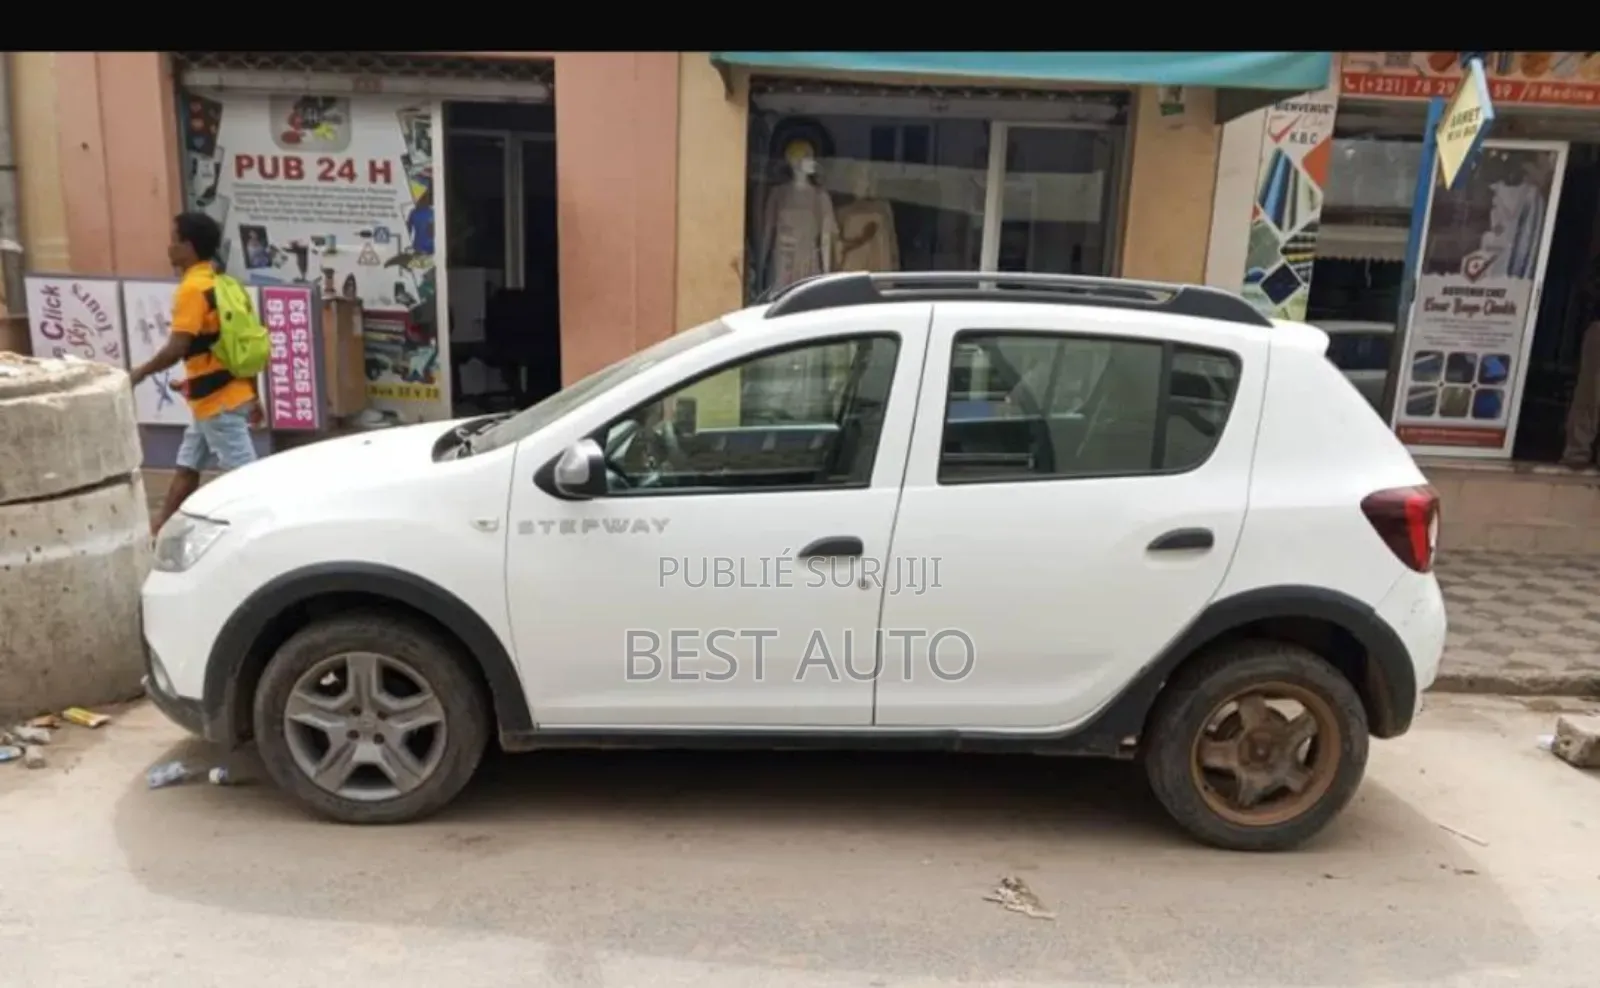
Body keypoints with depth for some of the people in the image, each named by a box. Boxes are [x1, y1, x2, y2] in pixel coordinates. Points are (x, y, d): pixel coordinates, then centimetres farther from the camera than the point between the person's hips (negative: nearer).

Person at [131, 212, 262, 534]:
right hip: (230, 392, 10)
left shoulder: (192, 289, -15)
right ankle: (161, 529, 27)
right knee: (187, 466, 17)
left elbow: (177, 348, -21)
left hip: (216, 398, -10)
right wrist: (252, 396, 18)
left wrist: (140, 372, -5)